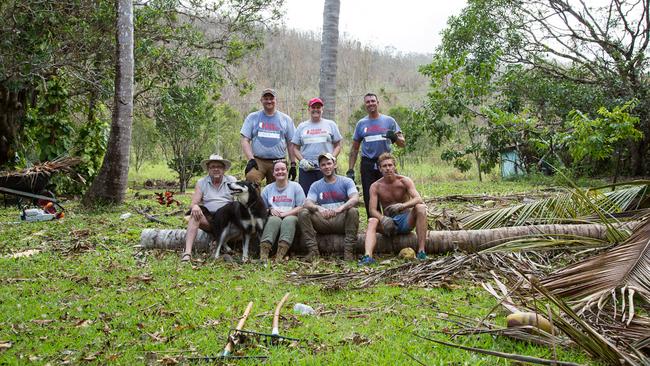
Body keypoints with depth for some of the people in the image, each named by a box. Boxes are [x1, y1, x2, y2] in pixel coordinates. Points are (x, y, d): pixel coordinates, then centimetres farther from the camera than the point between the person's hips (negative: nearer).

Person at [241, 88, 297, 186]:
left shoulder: (286, 119, 13)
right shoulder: (252, 117, 10)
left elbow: (291, 143, 13)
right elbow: (245, 140, 5)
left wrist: (293, 164, 6)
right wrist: (251, 159, -9)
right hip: (258, 161, -1)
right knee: (251, 178, -32)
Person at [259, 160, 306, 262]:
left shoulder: (295, 186, 9)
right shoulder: (267, 189, 17)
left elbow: (301, 207, 1)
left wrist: (285, 213, -11)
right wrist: (270, 210, -8)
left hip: (291, 216, -1)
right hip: (274, 216, 1)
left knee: (289, 220, -36)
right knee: (274, 220, -35)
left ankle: (280, 256, -53)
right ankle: (263, 254, -53)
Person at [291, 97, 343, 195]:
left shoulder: (331, 124, 11)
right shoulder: (302, 126, 13)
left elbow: (337, 145, 10)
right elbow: (295, 147, 12)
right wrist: (302, 161, -5)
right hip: (306, 169, 1)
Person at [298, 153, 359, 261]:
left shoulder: (346, 181, 5)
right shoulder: (316, 185, 11)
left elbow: (355, 199, -13)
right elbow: (307, 203, -4)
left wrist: (340, 208, -34)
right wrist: (318, 208, -29)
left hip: (341, 220, -2)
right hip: (323, 222, 2)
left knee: (353, 211, -33)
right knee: (303, 213, -21)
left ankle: (348, 250, -27)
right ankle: (313, 249, -23)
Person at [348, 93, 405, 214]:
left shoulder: (389, 121, 6)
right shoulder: (361, 123, 10)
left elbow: (402, 143, 3)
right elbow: (354, 149, 13)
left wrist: (395, 137, -20)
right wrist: (350, 170, 4)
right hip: (367, 165, 2)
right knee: (369, 200, 3)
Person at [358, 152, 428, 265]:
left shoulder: (404, 181, -7)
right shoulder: (375, 187, -5)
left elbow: (418, 199, -22)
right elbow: (372, 210, -13)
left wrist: (402, 206, -43)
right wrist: (383, 219, -36)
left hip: (405, 220, 0)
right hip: (388, 222, 1)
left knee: (421, 208, -28)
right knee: (372, 221, -29)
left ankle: (421, 251, -31)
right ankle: (368, 256, -49)